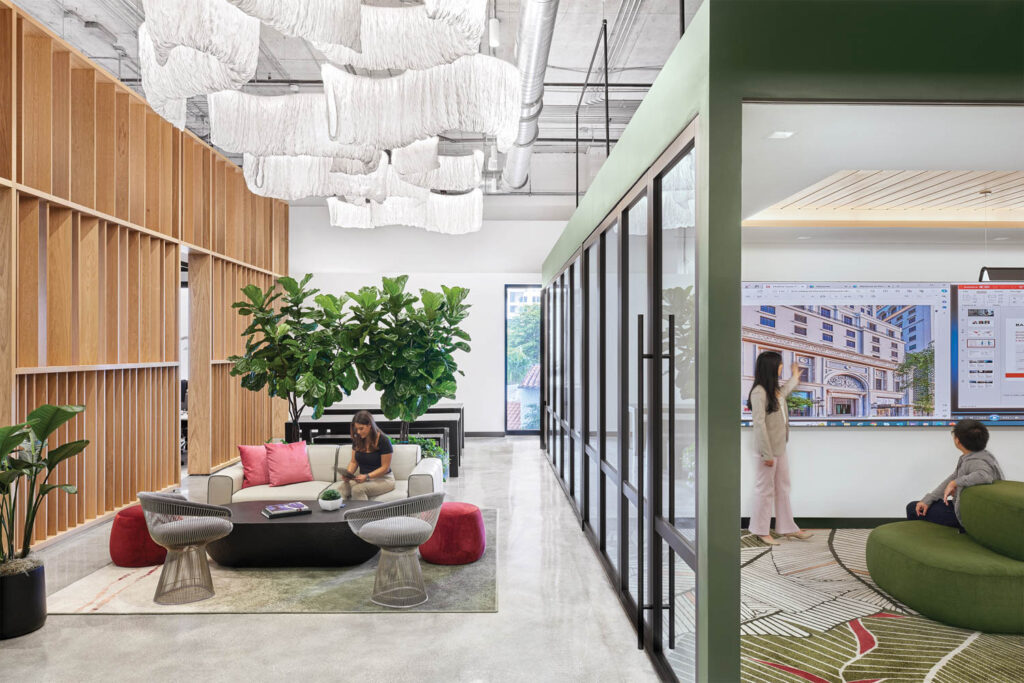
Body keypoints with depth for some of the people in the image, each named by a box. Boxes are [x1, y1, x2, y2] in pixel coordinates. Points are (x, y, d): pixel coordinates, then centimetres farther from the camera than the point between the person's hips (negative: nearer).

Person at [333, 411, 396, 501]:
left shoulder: (383, 441, -13)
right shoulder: (357, 440, 6)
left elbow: (385, 468, -12)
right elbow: (353, 462, 12)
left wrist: (367, 476, -25)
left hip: (383, 478, -5)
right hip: (363, 477, 6)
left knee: (357, 489, -35)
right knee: (338, 488, -24)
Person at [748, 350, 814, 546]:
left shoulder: (775, 389, 11)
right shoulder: (759, 392, -19)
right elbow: (759, 423, -21)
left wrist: (795, 378, 54)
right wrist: (767, 454, -21)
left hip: (780, 447, 9)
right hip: (769, 449, -9)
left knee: (783, 488, 14)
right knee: (765, 489, 1)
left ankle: (788, 527, 24)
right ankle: (761, 530, 13)